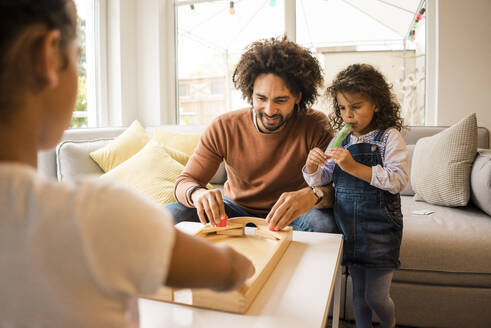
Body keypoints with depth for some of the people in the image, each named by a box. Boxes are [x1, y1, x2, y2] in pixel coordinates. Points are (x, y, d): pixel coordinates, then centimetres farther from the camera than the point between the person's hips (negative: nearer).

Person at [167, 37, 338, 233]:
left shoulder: (315, 127, -18)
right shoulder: (223, 128, -15)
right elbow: (184, 182, -13)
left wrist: (313, 195, -48)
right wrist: (197, 193, -39)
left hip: (287, 217, -1)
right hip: (235, 209, 2)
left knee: (323, 223, -34)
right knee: (169, 215, -20)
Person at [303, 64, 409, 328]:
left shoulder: (389, 137, -7)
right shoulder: (340, 141, 6)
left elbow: (398, 180, -20)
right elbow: (320, 180, 7)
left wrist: (355, 167, -29)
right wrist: (312, 166, -15)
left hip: (380, 227, -4)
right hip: (349, 226, 4)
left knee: (376, 297, 6)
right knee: (359, 293, 17)